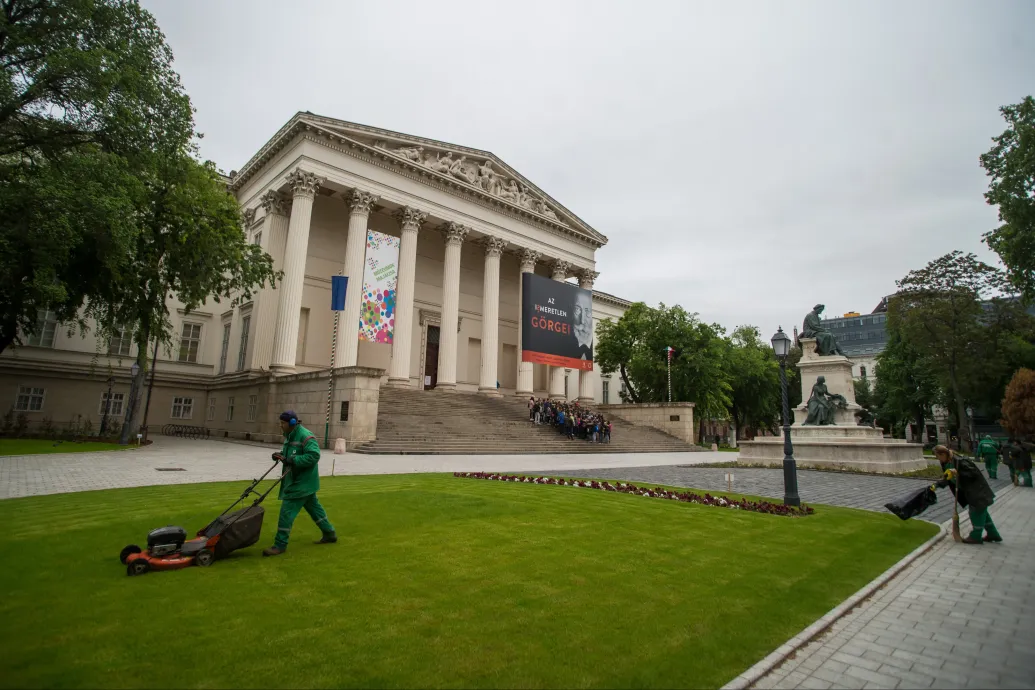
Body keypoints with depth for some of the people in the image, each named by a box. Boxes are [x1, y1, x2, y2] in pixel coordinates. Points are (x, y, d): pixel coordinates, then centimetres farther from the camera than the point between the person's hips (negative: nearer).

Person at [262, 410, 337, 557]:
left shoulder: (306, 436, -20)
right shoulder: (289, 436, 10)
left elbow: (314, 456, -28)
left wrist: (292, 460, -31)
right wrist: (281, 455, 1)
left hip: (302, 482, -10)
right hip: (295, 479, 10)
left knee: (287, 510, -7)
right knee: (314, 507, 18)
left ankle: (280, 545, 2)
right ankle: (329, 534, 30)